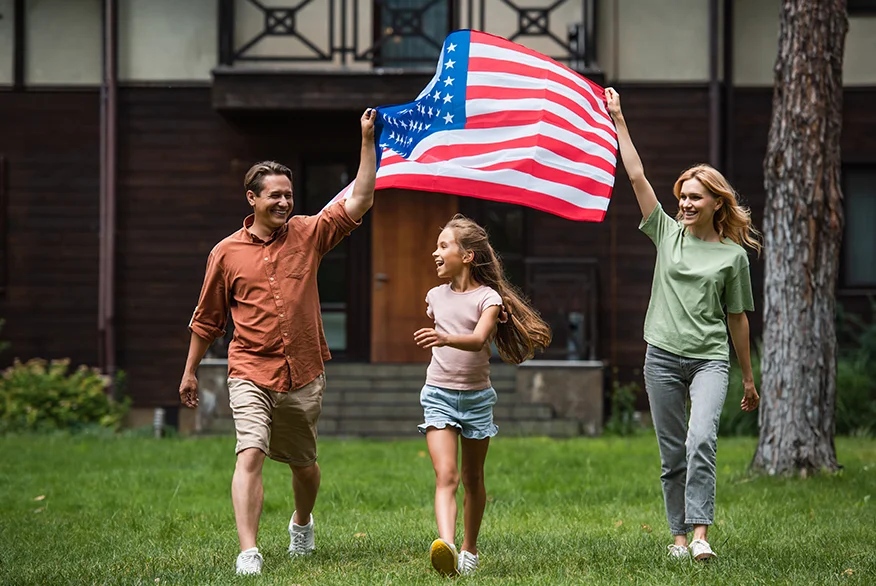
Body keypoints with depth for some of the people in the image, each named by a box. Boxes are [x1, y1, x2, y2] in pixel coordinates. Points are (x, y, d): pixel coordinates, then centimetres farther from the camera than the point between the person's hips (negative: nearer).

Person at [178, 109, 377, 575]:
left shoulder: (308, 234, 4)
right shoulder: (227, 252, 2)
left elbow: (359, 200, -1)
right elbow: (207, 318, 12)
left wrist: (367, 141, -6)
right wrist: (190, 372, 16)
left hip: (304, 374, 2)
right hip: (251, 373, -2)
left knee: (303, 463, 16)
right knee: (250, 454, -19)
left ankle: (302, 522, 46)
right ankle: (248, 552, -23)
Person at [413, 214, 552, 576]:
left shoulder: (488, 298, -8)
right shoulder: (436, 297, 6)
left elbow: (478, 339, -28)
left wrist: (445, 338, -44)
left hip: (476, 396, -1)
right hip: (438, 394, 1)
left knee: (473, 478, 10)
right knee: (446, 475, -15)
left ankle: (470, 550, 26)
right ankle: (445, 547, -33)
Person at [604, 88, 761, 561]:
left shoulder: (733, 255, 2)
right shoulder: (667, 233, 7)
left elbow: (737, 318, 9)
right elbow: (637, 177, 3)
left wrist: (748, 378, 13)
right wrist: (618, 121, 0)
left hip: (710, 358, -2)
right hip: (663, 356, 3)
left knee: (701, 440, -22)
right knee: (672, 455, 5)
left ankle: (700, 531, -24)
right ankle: (679, 534, 13)